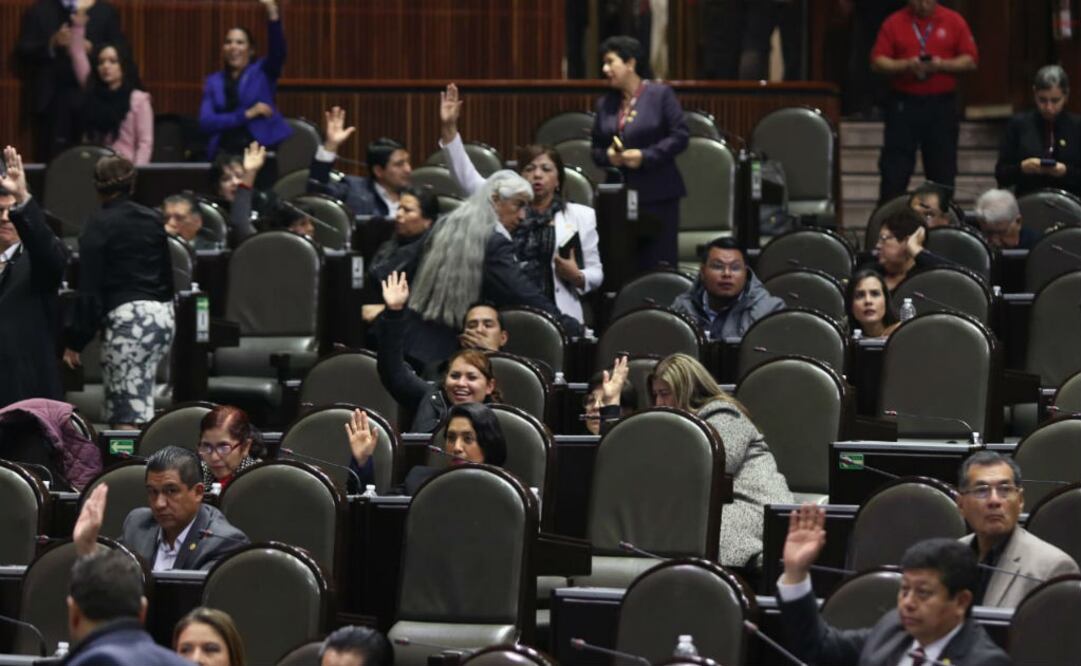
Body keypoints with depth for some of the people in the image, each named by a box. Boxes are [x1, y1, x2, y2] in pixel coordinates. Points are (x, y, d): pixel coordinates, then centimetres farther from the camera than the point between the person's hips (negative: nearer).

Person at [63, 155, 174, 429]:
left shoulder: (98, 226, -6)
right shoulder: (153, 220, 12)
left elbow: (89, 290, -9)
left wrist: (74, 341, -5)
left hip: (127, 317, -7)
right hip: (163, 315, 7)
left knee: (127, 416, -7)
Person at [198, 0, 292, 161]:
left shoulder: (263, 71, 8)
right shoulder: (214, 82, 12)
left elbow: (278, 50, -13)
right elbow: (205, 122, 0)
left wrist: (273, 13, -28)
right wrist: (246, 114, -11)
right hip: (225, 152, 2)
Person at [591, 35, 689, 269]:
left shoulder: (660, 94, -1)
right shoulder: (605, 103, 14)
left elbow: (680, 136, -6)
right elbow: (596, 149, 18)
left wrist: (645, 156, -14)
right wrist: (607, 156, -5)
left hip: (657, 195, -5)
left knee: (658, 263, -6)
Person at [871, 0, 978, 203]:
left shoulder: (954, 22, 4)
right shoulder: (893, 23, 3)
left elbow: (970, 61, 2)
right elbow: (877, 62, -1)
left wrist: (942, 65, -14)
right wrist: (906, 65, -16)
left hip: (942, 105, 1)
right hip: (903, 104, -1)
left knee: (943, 172, 5)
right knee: (894, 170, -3)